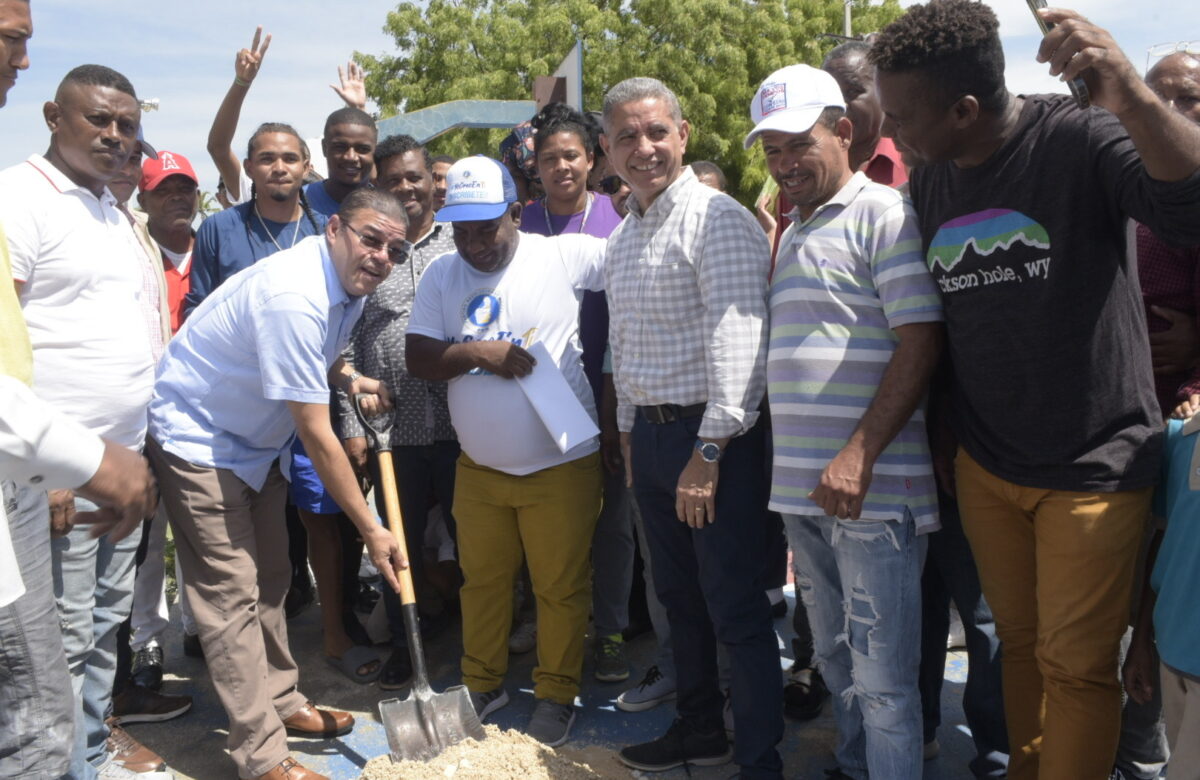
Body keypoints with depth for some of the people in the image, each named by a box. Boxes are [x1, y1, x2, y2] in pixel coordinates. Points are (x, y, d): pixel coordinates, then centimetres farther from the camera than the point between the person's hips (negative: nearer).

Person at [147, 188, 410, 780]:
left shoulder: (350, 285, -2)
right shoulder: (293, 298, -32)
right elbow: (317, 438, -30)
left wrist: (349, 380, -1)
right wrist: (372, 531, -23)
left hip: (255, 439, 9)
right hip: (198, 438, -9)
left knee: (269, 581, 15)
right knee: (232, 597, -7)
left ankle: (282, 703, 30)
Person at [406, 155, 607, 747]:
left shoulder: (562, 257, -9)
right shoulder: (441, 275, 2)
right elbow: (418, 359, -3)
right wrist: (477, 352, -16)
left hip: (561, 464, -4)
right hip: (479, 466, 4)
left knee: (561, 588, 7)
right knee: (481, 582, 18)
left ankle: (556, 697, 26)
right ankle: (482, 684, 37)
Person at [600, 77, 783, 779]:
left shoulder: (718, 219, -12)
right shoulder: (623, 237, 15)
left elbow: (737, 340, -20)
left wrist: (709, 451, -22)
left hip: (714, 437, -8)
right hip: (650, 433, 8)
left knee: (737, 609, -1)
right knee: (681, 597, 18)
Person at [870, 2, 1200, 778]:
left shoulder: (1081, 138, -14)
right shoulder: (927, 181, 3)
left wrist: (1131, 96, -44)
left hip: (1094, 465, -5)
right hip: (984, 469, 5)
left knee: (1075, 665, 4)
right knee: (1019, 643, 16)